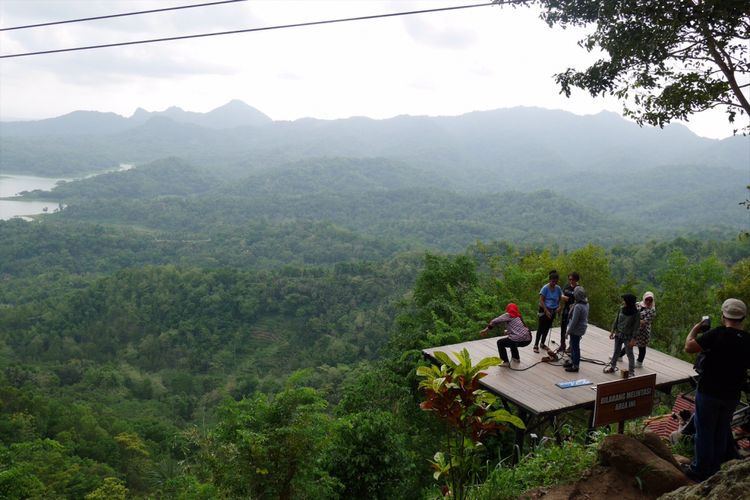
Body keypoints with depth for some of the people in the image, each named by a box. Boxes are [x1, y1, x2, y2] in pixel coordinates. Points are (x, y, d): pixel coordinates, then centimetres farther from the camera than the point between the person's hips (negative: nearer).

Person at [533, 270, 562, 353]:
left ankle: (542, 343, 27)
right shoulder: (545, 288, -15)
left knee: (547, 328, 14)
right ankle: (536, 345, 0)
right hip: (544, 310, -5)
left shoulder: (558, 288, -1)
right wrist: (546, 311, -21)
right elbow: (541, 300, -16)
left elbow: (560, 299, 11)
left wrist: (559, 307, -8)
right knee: (540, 327, -5)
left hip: (553, 310, 5)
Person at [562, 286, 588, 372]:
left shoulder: (578, 306, -28)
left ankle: (575, 366, 13)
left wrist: (568, 331, -16)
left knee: (575, 347, 3)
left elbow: (574, 321, -24)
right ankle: (572, 361, 36)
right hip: (581, 328, 9)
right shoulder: (586, 304, 1)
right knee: (573, 345, 22)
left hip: (576, 330, -9)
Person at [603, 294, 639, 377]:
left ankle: (631, 372, 12)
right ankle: (612, 366, 33)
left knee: (629, 354, 3)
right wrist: (612, 331, 8)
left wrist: (633, 339, -16)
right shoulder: (621, 309, -4)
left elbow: (636, 326, -14)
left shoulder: (635, 313, -17)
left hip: (628, 336, -5)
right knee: (616, 351, 19)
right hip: (618, 334, 5)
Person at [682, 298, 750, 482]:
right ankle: (714, 468, 32)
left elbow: (689, 346, -20)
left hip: (709, 392, -5)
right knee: (722, 432, 19)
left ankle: (699, 470, 17)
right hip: (732, 395, 5)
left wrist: (695, 328, -5)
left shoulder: (718, 334, -22)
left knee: (704, 431, 7)